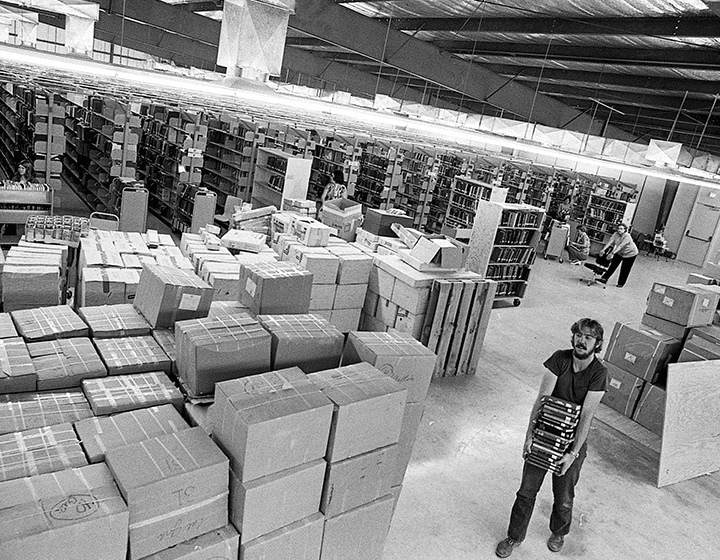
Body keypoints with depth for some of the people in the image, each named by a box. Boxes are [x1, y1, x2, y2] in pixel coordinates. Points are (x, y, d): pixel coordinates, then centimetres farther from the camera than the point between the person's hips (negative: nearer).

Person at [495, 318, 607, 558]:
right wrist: (530, 434, -16)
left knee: (564, 498, 11)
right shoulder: (560, 358, -9)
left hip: (573, 440, -1)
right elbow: (542, 398, -12)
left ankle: (558, 533, 42)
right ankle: (514, 536, 26)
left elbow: (586, 415, -19)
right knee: (527, 491, 6)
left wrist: (574, 453, -20)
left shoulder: (599, 372, -15)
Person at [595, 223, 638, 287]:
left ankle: (621, 283, 15)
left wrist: (613, 253, -48)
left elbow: (621, 246, -38)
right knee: (613, 265, 0)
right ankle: (604, 278, 0)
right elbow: (610, 242, -23)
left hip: (630, 253, -5)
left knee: (625, 269, 2)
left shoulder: (627, 236, -30)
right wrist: (603, 249, -36)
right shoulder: (616, 234, -14)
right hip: (619, 252, 5)